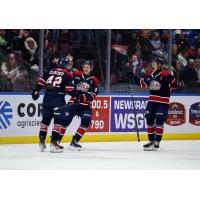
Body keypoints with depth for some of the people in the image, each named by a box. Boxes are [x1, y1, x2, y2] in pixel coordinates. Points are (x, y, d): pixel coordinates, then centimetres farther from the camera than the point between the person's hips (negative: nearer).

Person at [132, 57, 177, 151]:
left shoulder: (165, 75, -13)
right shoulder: (149, 75, 7)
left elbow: (174, 83, -8)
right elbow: (143, 83, 17)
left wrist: (168, 91, -9)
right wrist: (134, 76, 10)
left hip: (163, 102, -7)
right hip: (152, 100, 7)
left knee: (159, 121, -9)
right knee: (149, 119, 7)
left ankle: (157, 142, -4)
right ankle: (151, 141, 18)